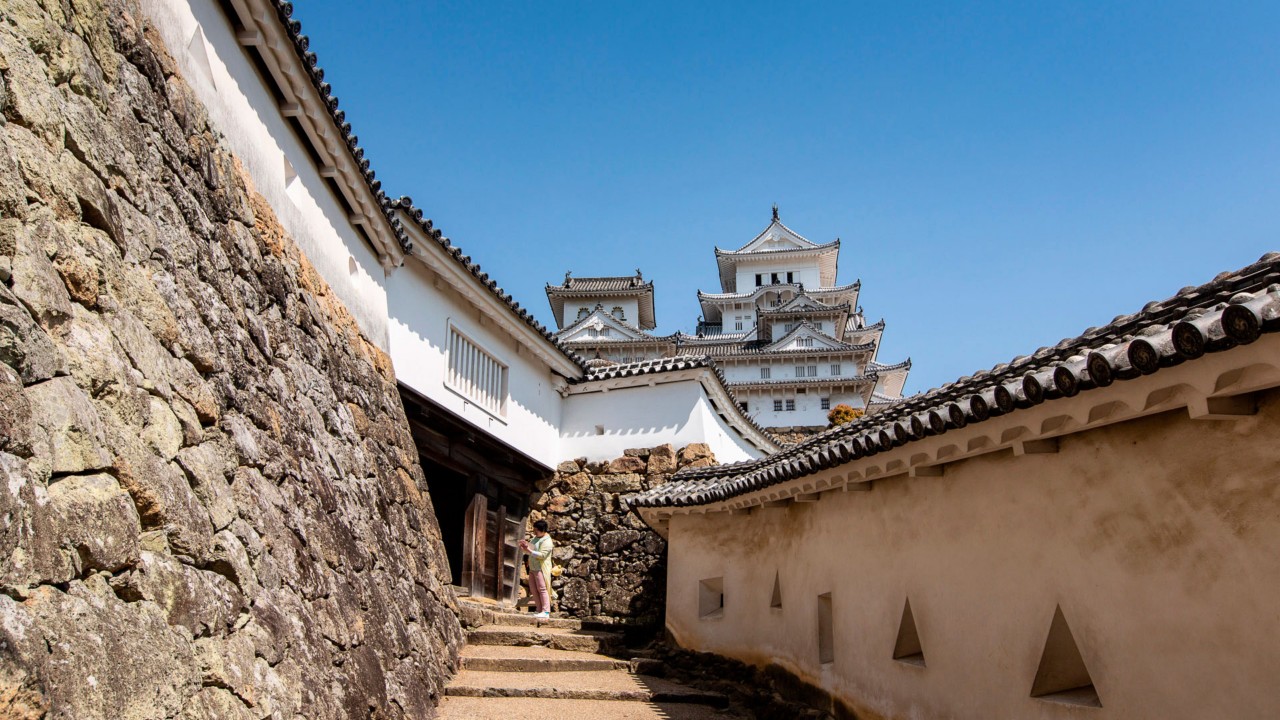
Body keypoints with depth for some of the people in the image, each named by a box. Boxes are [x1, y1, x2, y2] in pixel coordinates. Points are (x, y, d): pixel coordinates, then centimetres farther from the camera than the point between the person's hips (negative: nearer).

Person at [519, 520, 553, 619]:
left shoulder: (547, 541, -14)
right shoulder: (536, 538, 15)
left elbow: (542, 555, -23)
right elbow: (532, 550, 24)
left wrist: (529, 550, -26)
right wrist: (525, 548, 3)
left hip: (541, 568, -10)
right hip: (533, 568, 10)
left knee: (542, 589, -10)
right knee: (533, 590, 10)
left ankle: (546, 612, -8)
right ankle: (540, 611, 16)